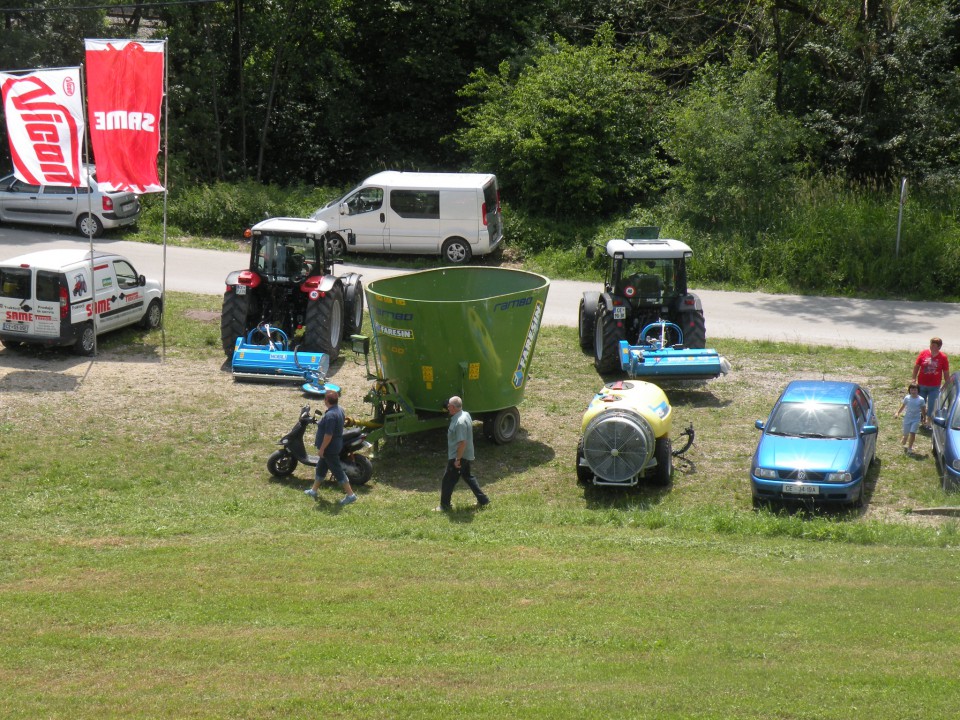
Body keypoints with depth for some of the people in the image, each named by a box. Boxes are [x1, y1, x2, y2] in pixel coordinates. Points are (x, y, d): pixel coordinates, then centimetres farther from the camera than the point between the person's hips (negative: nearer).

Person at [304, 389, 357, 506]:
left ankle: (350, 495, 2)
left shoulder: (330, 415, -28)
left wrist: (322, 448, -19)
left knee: (337, 470, -2)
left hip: (329, 448, -10)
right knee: (320, 467, 21)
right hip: (336, 445, 10)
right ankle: (314, 491, 34)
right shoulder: (340, 409, 2)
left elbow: (328, 435, -29)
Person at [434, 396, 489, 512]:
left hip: (457, 457, -10)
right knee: (467, 477, 23)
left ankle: (444, 506, 12)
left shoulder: (459, 422, -28)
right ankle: (483, 500, 26)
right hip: (467, 456, 10)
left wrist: (457, 459, -23)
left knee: (448, 481, 2)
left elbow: (462, 442, -28)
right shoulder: (466, 415, 3)